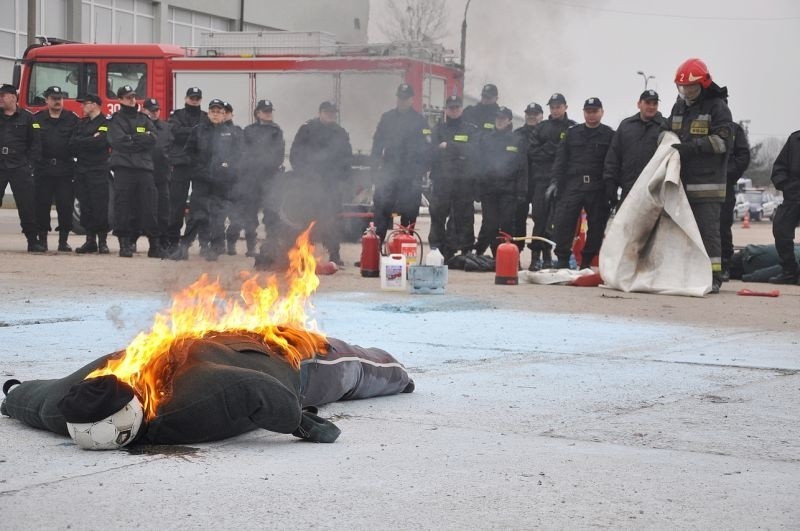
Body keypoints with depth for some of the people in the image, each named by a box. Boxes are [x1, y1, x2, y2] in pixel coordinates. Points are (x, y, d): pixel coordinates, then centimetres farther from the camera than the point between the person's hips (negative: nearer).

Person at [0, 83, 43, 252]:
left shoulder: (27, 118, 6)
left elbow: (33, 143, 9)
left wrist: (27, 160, 2)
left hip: (20, 167, -1)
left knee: (27, 204, -2)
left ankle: (32, 240, 4)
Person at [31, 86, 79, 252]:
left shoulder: (72, 119, 8)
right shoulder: (37, 119, 8)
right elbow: (31, 142, 0)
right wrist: (35, 159, -14)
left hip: (65, 169, 0)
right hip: (43, 169, 0)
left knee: (65, 205, -1)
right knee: (42, 204, 2)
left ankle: (63, 241, 6)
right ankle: (42, 239, 10)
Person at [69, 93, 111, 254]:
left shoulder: (106, 123, -2)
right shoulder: (83, 123, 18)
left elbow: (100, 142, -17)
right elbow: (72, 144, 7)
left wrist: (80, 142, -5)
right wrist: (90, 141, -6)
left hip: (98, 170, -6)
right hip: (82, 171, 6)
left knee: (100, 207, -7)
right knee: (86, 208, 4)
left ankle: (103, 241, -3)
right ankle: (90, 241, 9)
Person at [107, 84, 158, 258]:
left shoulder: (144, 119, 19)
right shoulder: (116, 120, 9)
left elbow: (153, 138, 3)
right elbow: (119, 140, -8)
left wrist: (132, 139, -6)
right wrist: (141, 140, -3)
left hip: (144, 167, 3)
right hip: (124, 167, -3)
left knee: (149, 206, -2)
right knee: (123, 207, -6)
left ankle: (154, 245, 1)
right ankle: (124, 243, -3)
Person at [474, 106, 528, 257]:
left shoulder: (518, 140, 6)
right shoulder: (485, 139, 13)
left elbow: (523, 167, 3)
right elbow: (479, 164, 12)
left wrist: (521, 191, -5)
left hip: (508, 189, -2)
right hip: (488, 188, 2)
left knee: (506, 225, -6)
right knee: (490, 225, 0)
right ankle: (496, 257, 7)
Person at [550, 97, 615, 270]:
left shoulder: (609, 135, 6)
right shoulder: (571, 133, 13)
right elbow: (560, 159, 10)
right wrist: (555, 181, -1)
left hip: (597, 189, -1)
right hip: (572, 186, 1)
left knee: (596, 226, 2)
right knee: (564, 222, -8)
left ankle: (586, 262, 11)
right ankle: (562, 260, -2)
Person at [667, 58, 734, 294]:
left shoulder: (717, 107, -4)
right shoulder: (679, 107, 17)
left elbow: (722, 141, -13)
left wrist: (691, 147, -21)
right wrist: (668, 143, 3)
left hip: (708, 183, -7)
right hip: (681, 180, 7)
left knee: (708, 230, -7)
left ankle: (713, 277, -4)